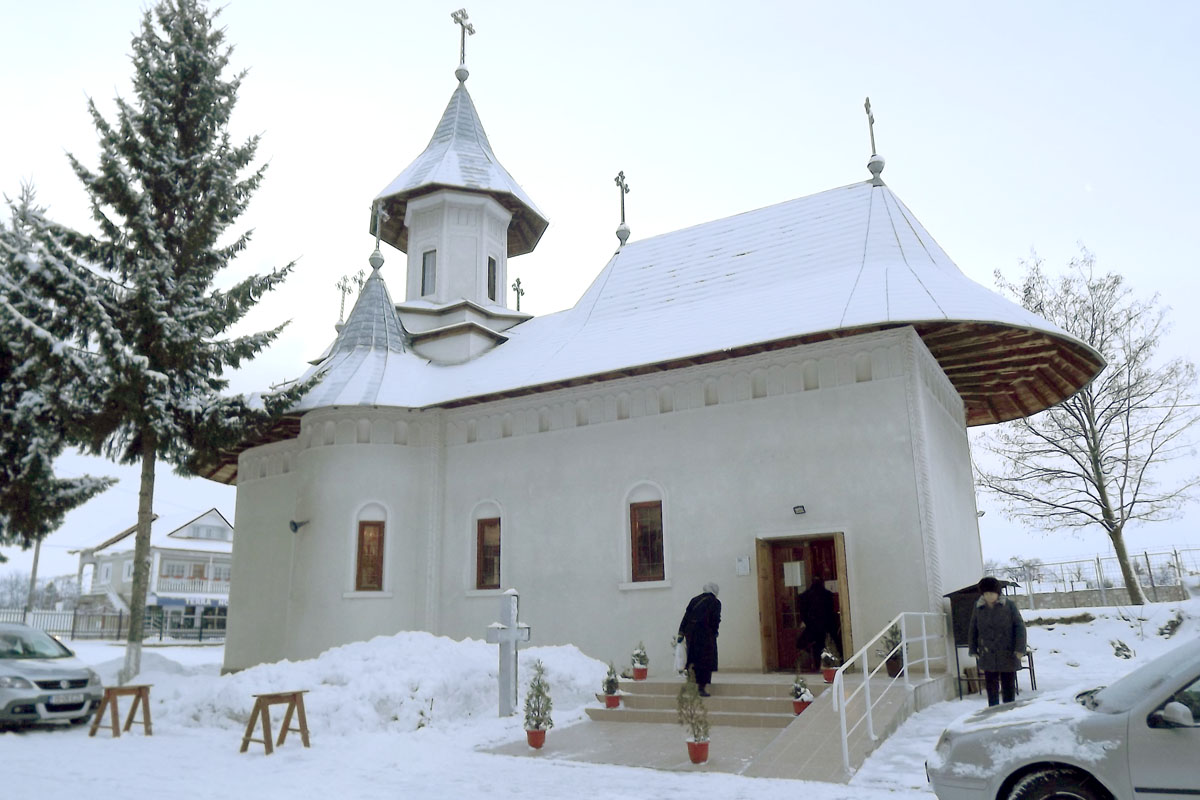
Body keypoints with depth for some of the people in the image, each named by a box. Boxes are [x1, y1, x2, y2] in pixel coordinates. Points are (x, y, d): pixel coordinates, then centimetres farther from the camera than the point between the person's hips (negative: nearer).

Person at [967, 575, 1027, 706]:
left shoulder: (1009, 605, -5)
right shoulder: (978, 608, 2)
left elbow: (1020, 627, -4)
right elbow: (972, 630, 10)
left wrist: (1020, 649, -10)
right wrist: (973, 650, 9)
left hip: (1007, 654, -1)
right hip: (988, 656, 2)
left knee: (1008, 686, 8)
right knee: (991, 686, 4)